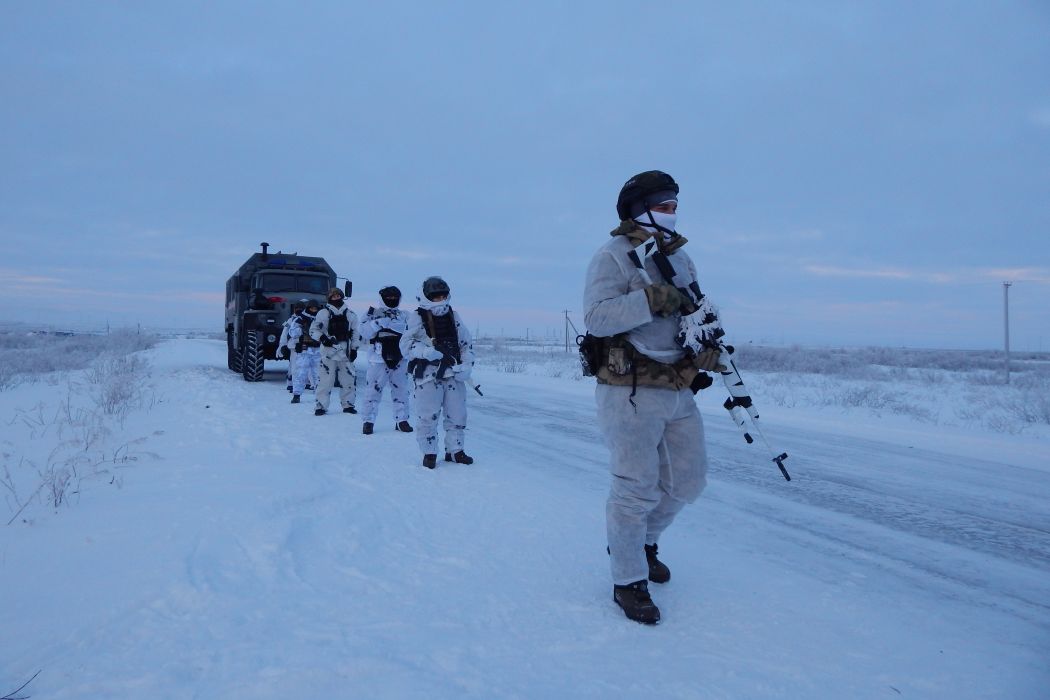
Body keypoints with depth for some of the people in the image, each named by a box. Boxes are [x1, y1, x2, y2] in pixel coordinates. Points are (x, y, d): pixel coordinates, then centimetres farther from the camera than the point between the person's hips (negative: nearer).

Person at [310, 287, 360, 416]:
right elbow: (313, 330, 3)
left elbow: (354, 333, 15)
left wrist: (354, 349, 9)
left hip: (345, 351, 3)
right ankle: (320, 406, 0)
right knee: (326, 379, -7)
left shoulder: (350, 314, 12)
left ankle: (348, 404, 17)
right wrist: (322, 338, -14)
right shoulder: (323, 313, 2)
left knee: (349, 379, 4)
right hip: (328, 351, -3)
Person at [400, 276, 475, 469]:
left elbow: (466, 344, 13)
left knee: (457, 415, 9)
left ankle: (455, 451, 26)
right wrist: (427, 352, -24)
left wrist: (466, 366, -2)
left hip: (453, 374, 4)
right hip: (428, 375, -4)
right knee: (427, 417, -1)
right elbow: (406, 344, -8)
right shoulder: (417, 318, -2)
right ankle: (429, 453, 16)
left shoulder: (453, 317, 12)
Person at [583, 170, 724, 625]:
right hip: (630, 394, -7)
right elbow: (596, 317, -19)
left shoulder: (681, 259, 16)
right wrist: (651, 300, -27)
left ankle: (643, 541, 41)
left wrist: (708, 346, -5)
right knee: (636, 491, -1)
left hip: (680, 392, 8)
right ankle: (628, 582, 16)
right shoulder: (612, 256, -7)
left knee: (687, 482, 16)